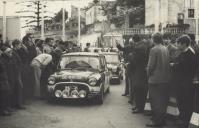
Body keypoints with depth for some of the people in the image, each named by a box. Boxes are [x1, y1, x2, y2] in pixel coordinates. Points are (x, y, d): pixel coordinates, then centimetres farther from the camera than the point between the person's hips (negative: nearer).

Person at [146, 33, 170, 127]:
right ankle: (162, 119, 25)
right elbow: (168, 63, 8)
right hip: (165, 79, 7)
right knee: (163, 100, 14)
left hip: (155, 79, -6)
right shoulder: (166, 49, 4)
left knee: (155, 101, 2)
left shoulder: (154, 50, -15)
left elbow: (151, 65, -15)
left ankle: (156, 121, 6)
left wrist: (148, 74, 1)